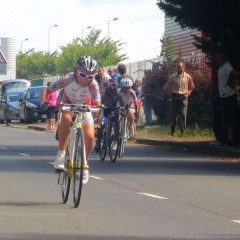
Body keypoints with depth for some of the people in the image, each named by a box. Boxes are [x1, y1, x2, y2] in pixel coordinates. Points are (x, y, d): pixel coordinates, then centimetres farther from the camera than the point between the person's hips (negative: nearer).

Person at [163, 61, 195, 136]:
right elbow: (166, 87, 11)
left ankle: (183, 131, -1)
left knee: (183, 114, -7)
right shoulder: (173, 77, 0)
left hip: (183, 97, 0)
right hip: (175, 96, 0)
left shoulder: (187, 77, 2)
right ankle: (172, 131, 9)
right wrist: (171, 93, 4)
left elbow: (191, 87, 19)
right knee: (174, 114, 0)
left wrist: (188, 92, 6)